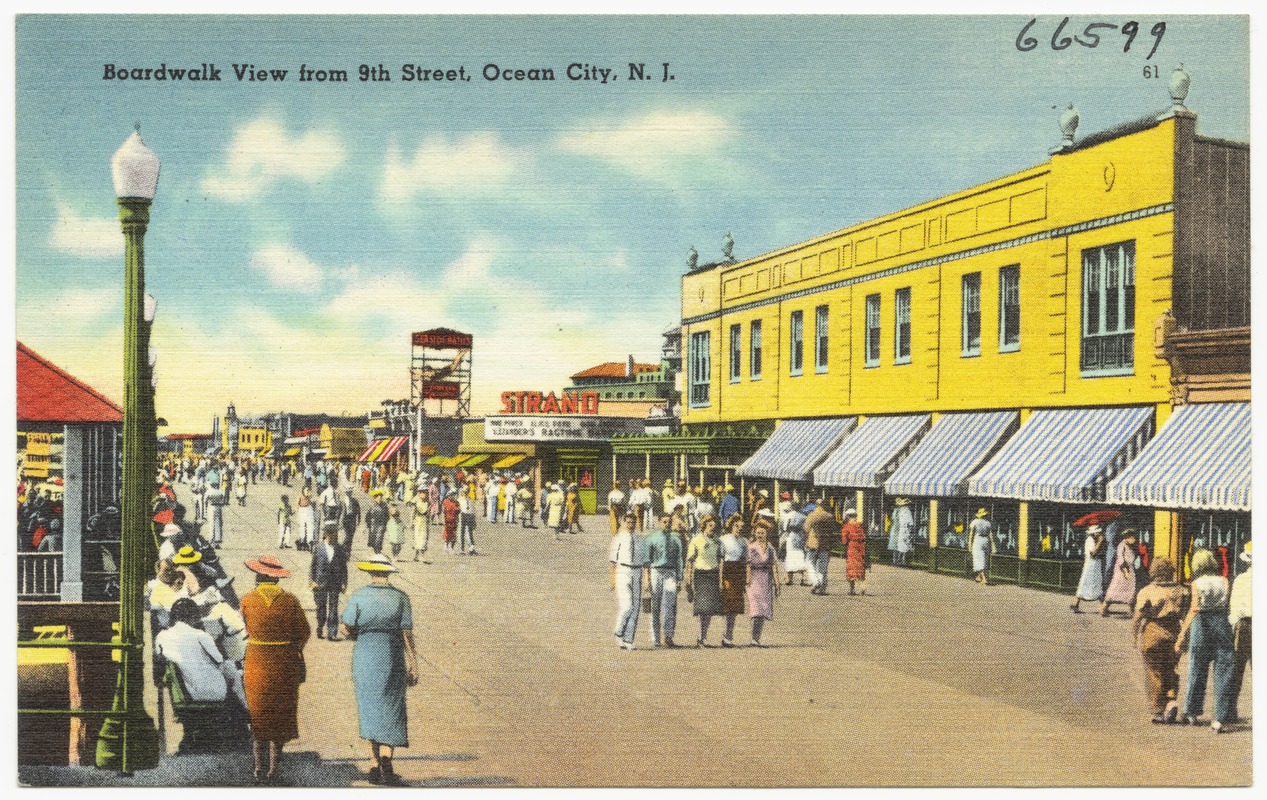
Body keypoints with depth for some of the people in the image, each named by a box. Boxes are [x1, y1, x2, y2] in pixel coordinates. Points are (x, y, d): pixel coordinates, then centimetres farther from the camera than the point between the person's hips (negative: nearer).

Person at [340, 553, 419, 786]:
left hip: (364, 658, 1)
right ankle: (386, 763, -16)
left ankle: (375, 767, 14)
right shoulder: (400, 597, -3)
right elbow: (407, 634, -4)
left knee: (370, 711, 12)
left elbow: (345, 628, -6)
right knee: (390, 711, 3)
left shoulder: (359, 596, -3)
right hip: (392, 658, -1)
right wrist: (413, 666, 1)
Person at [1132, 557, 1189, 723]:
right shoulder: (1181, 591, 2)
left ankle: (1158, 712, 5)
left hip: (1152, 635, -3)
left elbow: (1138, 617, -7)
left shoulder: (1146, 592, -6)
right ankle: (1172, 700, -3)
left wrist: (1137, 639, 3)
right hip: (1174, 635, 3)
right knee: (1170, 672, 18)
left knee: (1154, 674, 5)